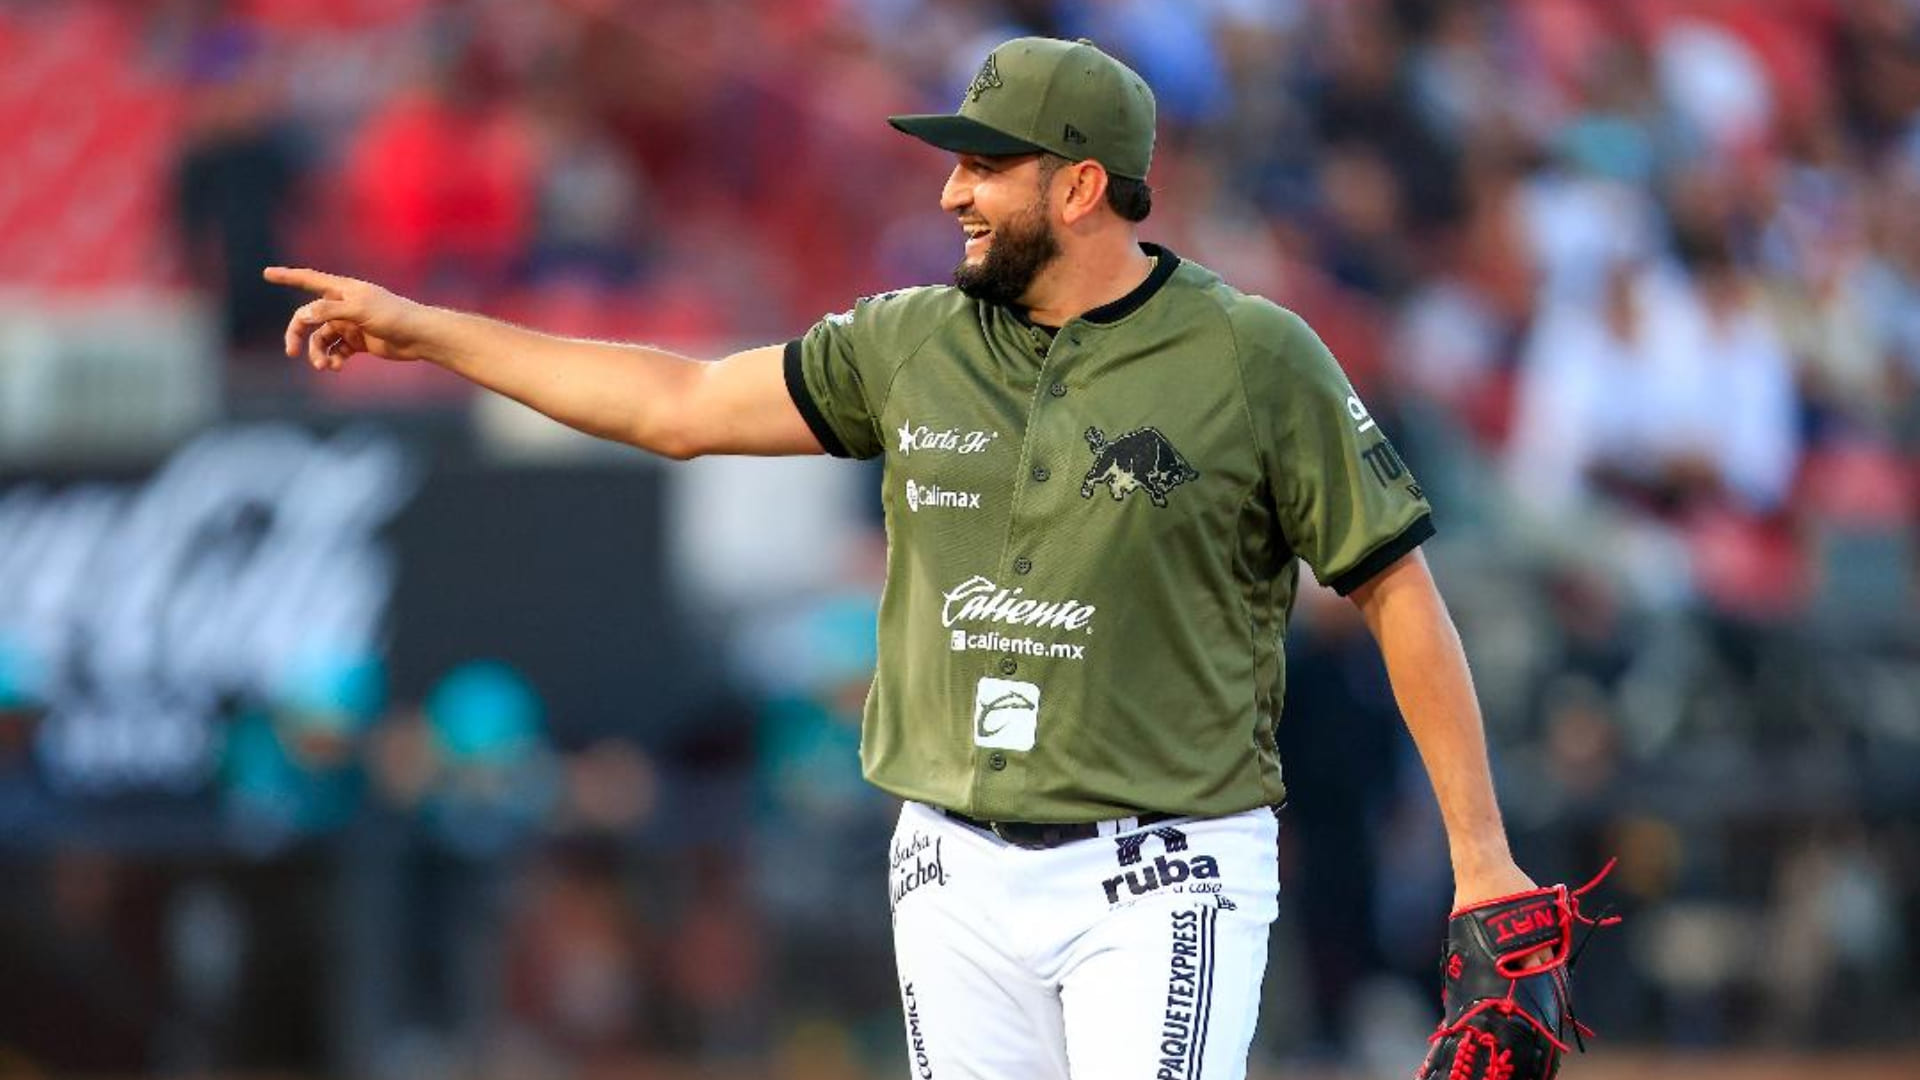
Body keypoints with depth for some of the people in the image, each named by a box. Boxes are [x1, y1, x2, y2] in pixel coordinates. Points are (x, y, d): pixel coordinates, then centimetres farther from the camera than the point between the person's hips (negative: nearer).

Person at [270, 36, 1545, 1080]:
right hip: (959, 877, 5)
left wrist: (1479, 853, -7)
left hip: (1159, 885, -5)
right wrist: (423, 329, 11)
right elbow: (678, 404, 13)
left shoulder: (1254, 359, -6)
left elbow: (1397, 588, -4)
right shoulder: (914, 344, 7)